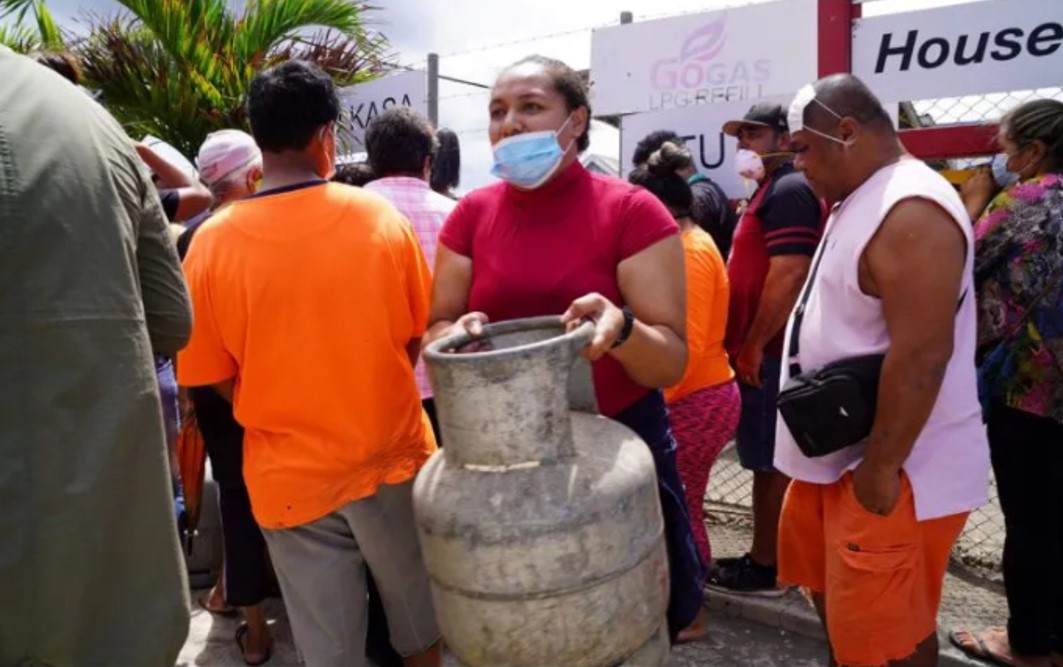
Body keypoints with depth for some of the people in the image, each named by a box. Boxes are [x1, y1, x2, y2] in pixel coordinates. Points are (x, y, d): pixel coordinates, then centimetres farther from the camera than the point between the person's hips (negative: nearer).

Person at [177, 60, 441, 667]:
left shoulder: (212, 242, -12)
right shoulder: (380, 217, -11)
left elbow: (214, 375, -2)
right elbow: (419, 336, 0)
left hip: (289, 474, 0)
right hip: (390, 455, 0)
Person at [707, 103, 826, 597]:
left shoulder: (789, 190, -14)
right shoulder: (775, 190, 19)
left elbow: (788, 276, -23)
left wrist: (753, 345, -19)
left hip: (768, 351, -10)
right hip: (770, 348, 10)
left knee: (769, 460, -2)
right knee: (772, 459, 16)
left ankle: (764, 568, 10)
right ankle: (770, 556, 27)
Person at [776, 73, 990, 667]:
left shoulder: (910, 211, -23)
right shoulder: (863, 199, 11)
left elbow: (921, 354, -28)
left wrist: (882, 468, -22)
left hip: (897, 471, -10)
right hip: (840, 454, 10)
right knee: (835, 596, 24)